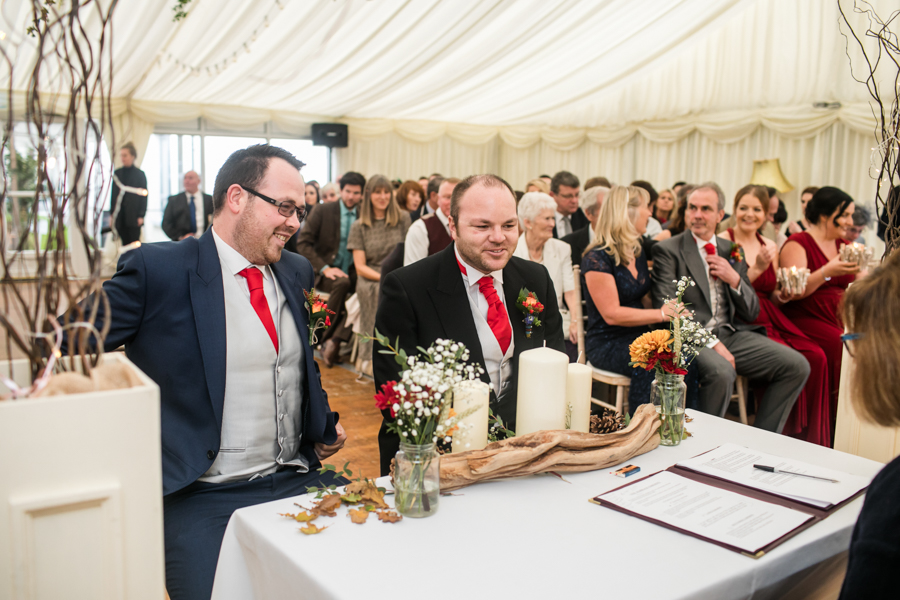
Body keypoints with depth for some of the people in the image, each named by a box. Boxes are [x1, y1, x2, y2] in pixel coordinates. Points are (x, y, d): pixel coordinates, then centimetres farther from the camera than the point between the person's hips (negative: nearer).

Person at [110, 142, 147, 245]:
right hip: (120, 215, 4)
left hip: (133, 216, -4)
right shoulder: (117, 173, 11)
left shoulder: (139, 174, -1)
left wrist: (141, 216, -9)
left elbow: (144, 196, -2)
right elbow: (114, 194, 13)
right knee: (125, 243, 5)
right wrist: (112, 213, 7)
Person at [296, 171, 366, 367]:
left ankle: (334, 339, -26)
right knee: (342, 282, -36)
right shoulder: (323, 211, 0)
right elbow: (303, 243, -5)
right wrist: (324, 268, -17)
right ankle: (327, 335, -22)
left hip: (352, 273, 3)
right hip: (327, 273, -3)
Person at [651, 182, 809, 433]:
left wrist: (734, 279, -3)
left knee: (797, 365, -10)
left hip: (732, 334, 6)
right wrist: (711, 342, -19)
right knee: (722, 372, -35)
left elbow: (752, 313, 17)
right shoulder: (668, 250, 0)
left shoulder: (731, 252, 17)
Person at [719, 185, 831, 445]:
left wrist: (783, 295, 1)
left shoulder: (770, 247, 15)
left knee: (816, 357, -17)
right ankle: (784, 437, -9)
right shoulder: (723, 241, -4)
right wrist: (757, 268, -17)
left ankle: (809, 437, -4)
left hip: (770, 319, 6)